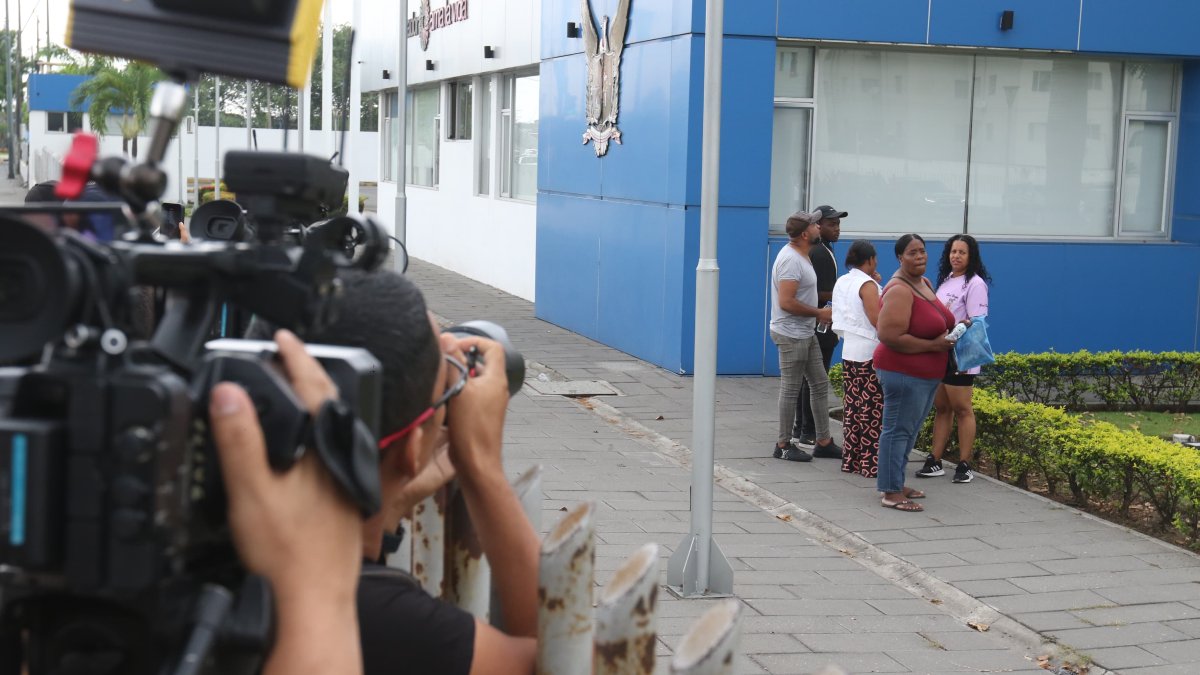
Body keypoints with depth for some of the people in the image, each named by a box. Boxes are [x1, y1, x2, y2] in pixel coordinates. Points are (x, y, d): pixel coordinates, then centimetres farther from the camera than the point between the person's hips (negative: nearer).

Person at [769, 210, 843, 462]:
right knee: (790, 390, -1)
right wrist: (819, 313, -17)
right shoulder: (791, 260, -21)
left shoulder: (801, 256, 12)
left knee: (820, 384, 13)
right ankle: (783, 445, 9)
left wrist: (818, 313, 12)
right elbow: (786, 302, -26)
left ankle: (824, 441, 20)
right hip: (791, 335, -10)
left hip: (806, 333, 10)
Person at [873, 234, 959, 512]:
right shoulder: (899, 291, -19)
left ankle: (895, 483, 27)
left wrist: (952, 328, 9)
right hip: (904, 372, -10)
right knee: (898, 431, -4)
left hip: (926, 374, 10)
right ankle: (891, 493, 2)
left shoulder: (925, 283, 11)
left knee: (910, 431, 16)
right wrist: (933, 345, -21)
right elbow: (890, 336, -26)